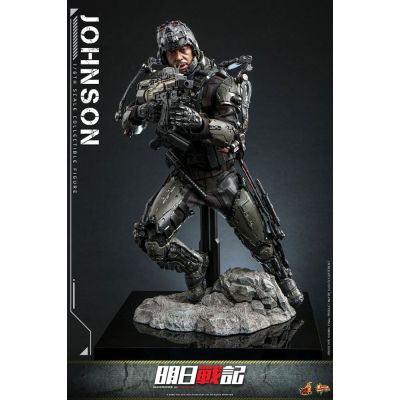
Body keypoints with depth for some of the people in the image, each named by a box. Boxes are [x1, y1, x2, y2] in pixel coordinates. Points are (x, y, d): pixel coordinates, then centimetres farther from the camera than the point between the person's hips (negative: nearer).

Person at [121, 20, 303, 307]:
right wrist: (141, 112, -28)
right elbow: (127, 125, -4)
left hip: (222, 177, -2)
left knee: (259, 240, 8)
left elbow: (232, 132, -27)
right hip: (185, 178, 2)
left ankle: (286, 282, 38)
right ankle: (194, 264, 11)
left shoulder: (218, 82, -15)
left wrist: (199, 122, -47)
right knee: (149, 237, -17)